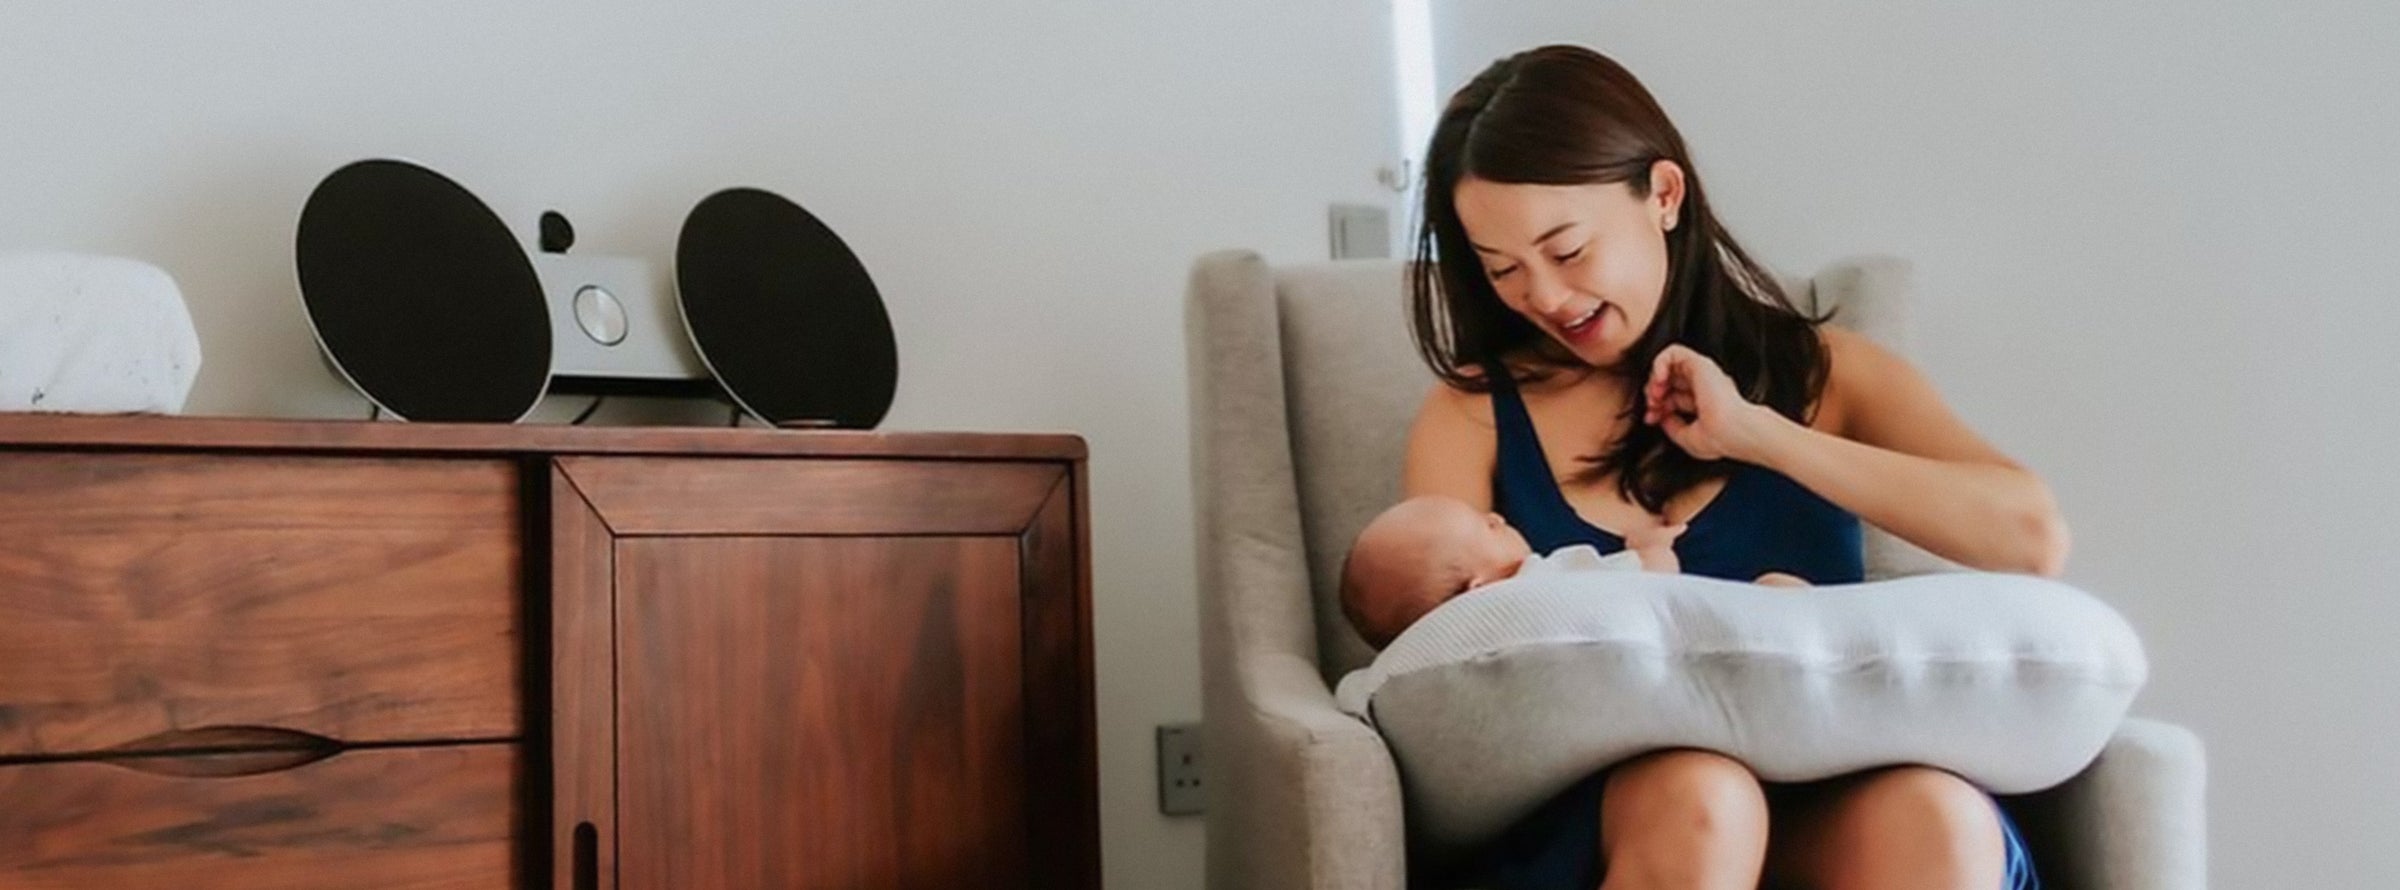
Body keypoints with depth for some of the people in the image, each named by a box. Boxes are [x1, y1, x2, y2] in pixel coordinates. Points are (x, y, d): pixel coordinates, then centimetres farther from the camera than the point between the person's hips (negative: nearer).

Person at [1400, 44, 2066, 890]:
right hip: (1585, 809, -1)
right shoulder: (1472, 414, 7)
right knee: (1697, 802, -34)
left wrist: (1756, 434, -10)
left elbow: (2032, 539, -6)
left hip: (1818, 798, 1)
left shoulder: (1821, 374, 9)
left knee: (1933, 818, -32)